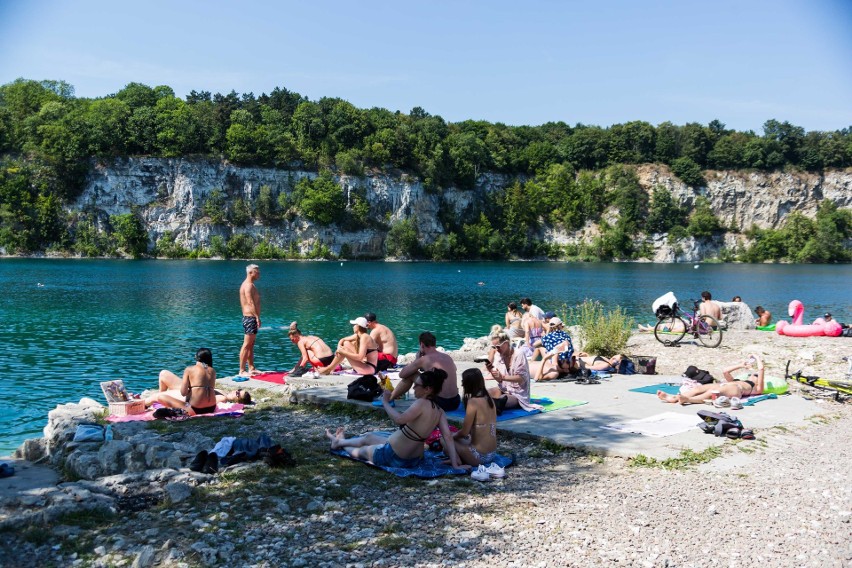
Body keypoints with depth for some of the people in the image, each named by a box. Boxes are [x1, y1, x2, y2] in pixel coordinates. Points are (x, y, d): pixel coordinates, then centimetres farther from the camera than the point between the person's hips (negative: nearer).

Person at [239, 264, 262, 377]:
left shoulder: (250, 285, 18)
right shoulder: (248, 285, -15)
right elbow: (250, 302, -24)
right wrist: (257, 317, -27)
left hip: (251, 318, 11)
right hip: (250, 318, -11)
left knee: (251, 345, 14)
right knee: (246, 345, -8)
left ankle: (251, 368, 21)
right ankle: (242, 371, -6)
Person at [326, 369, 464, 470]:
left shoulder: (422, 404, -28)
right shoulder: (439, 411, -7)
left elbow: (399, 419, -37)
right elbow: (448, 436, -13)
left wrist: (385, 402, -23)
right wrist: (455, 463, -14)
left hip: (394, 457, -8)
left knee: (361, 451, 25)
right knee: (369, 437, 29)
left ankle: (340, 443, 56)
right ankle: (340, 441, 56)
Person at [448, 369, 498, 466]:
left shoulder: (473, 402, -18)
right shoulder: (489, 399, 6)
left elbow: (464, 432, -14)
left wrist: (452, 436, 6)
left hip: (480, 457, -8)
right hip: (492, 454, 8)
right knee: (459, 438, 26)